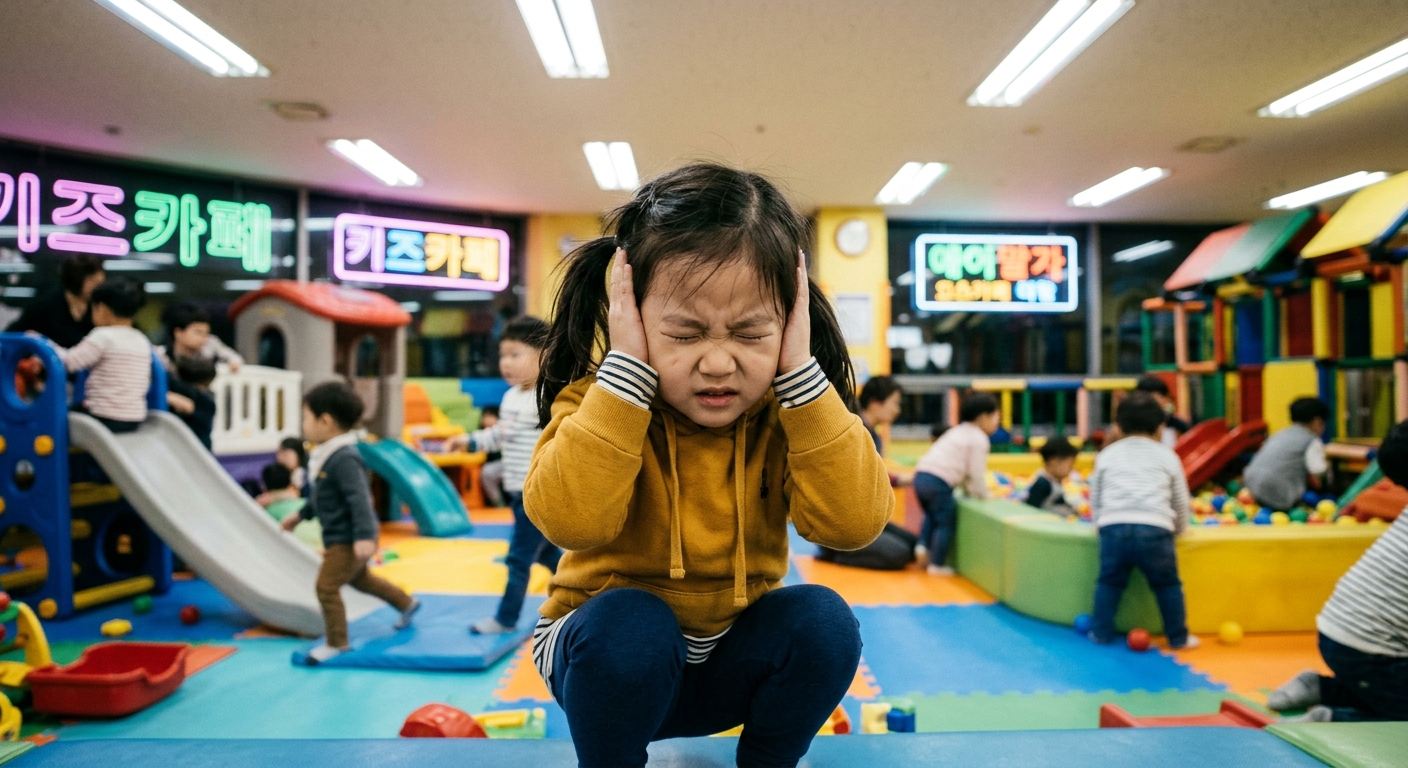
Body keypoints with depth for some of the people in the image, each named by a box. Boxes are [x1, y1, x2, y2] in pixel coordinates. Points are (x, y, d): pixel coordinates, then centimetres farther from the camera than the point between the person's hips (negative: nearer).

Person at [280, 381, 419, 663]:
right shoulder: (330, 455, 7)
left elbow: (359, 498, -34)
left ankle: (337, 642, 9)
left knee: (327, 586, -7)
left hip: (348, 540, -11)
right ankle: (407, 603, 43)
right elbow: (321, 496, 22)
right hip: (338, 537, 11)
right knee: (359, 579, 26)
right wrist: (300, 515, 30)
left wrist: (364, 536, -42)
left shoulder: (344, 459, -26)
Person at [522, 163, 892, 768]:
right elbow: (567, 520, -34)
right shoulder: (601, 395, -16)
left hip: (735, 661, 2)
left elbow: (854, 523, -27)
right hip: (610, 654, -2)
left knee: (823, 619, -24)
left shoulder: (790, 409, -11)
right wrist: (626, 368, -33)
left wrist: (800, 372, -30)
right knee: (628, 622, -33)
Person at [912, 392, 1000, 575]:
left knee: (932, 516, 29)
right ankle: (937, 565, 3)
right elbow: (976, 473, -4)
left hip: (921, 475, 9)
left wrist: (969, 489, 31)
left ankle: (923, 546, 18)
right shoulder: (979, 439, -2)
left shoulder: (958, 432, 26)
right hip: (938, 483, -9)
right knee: (946, 524, 2)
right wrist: (984, 496, 10)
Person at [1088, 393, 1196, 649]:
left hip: (1113, 527, 1)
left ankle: (1101, 633, 18)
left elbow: (1095, 499, 21)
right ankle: (1178, 637, 21)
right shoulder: (1167, 456, 18)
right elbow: (1181, 503, 22)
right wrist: (1177, 528, 37)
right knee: (1167, 584, 14)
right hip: (1155, 529, -1)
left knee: (1109, 582, 15)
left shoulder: (1107, 455, 20)